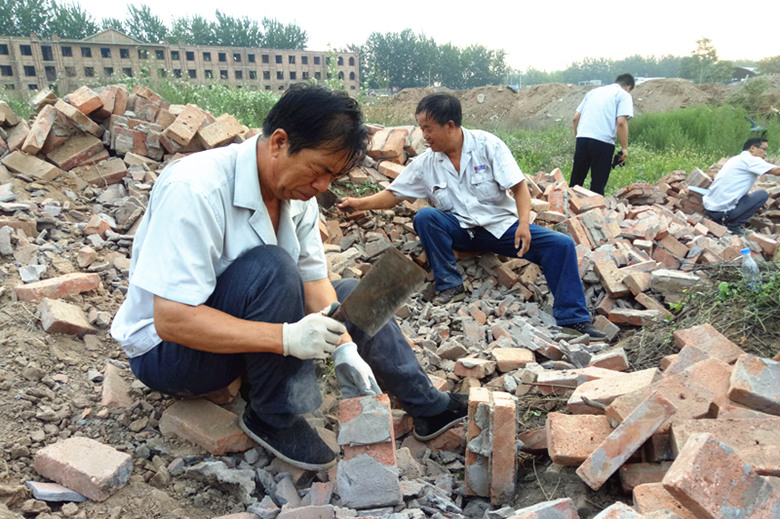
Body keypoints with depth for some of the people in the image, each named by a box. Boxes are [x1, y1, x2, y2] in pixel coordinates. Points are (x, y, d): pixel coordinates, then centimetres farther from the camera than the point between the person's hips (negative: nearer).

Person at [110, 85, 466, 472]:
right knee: (270, 267, -32)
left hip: (242, 328, 8)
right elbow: (171, 320, -33)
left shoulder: (297, 191, -6)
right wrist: (286, 338, -38)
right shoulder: (194, 189, -30)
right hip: (165, 348, -7)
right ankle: (274, 418, -15)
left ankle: (429, 408, 10)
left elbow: (313, 281, -3)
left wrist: (345, 349, -17)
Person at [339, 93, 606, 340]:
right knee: (425, 216, -28)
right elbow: (393, 194, 5)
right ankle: (449, 286, -17)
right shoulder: (425, 163, 1)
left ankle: (573, 319, -12)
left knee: (561, 245, -20)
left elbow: (519, 186, -10)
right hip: (461, 230, 1)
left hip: (501, 225, -1)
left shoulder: (487, 144, -7)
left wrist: (523, 223, -24)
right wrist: (360, 203, -10)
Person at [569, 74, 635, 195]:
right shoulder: (624, 95, 5)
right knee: (598, 185, 3)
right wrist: (624, 148, -5)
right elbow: (621, 122, -9)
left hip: (582, 139, 5)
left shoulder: (593, 91, 23)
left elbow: (576, 117, 18)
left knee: (576, 180, 14)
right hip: (603, 142, -5)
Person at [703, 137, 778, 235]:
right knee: (763, 195, 1)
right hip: (722, 211, -9)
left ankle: (718, 221, 13)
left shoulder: (736, 159, 19)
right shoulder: (750, 160, -7)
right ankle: (733, 224, -3)